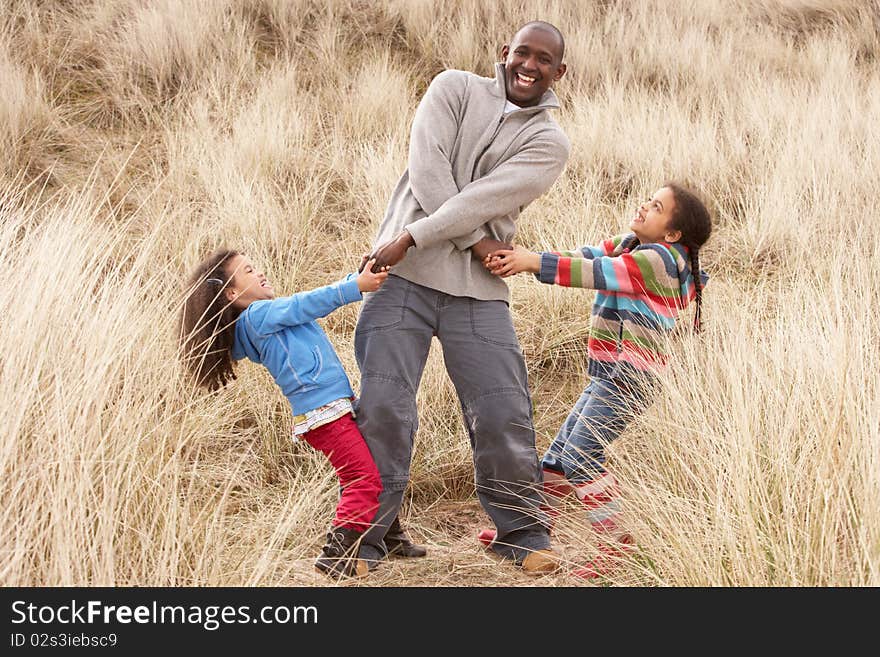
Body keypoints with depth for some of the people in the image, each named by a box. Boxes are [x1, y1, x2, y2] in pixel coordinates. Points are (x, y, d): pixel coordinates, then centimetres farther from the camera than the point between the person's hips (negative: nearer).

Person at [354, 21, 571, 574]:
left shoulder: (549, 143, 5)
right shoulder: (456, 88, 8)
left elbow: (485, 198, -9)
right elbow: (427, 166, -6)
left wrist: (412, 237, -17)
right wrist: (474, 240, -12)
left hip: (478, 291, 1)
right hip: (403, 276, -1)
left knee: (504, 414, 0)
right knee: (383, 407, -7)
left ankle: (522, 534, 18)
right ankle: (364, 539, 4)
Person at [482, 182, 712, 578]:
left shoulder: (659, 259, -13)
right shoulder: (628, 245, 14)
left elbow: (597, 273, -22)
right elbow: (588, 257, 2)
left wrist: (533, 262, -26)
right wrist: (521, 258, -13)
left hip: (630, 374, -10)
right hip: (610, 372, 10)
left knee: (581, 454, -16)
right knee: (560, 450, 14)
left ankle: (614, 540, -11)